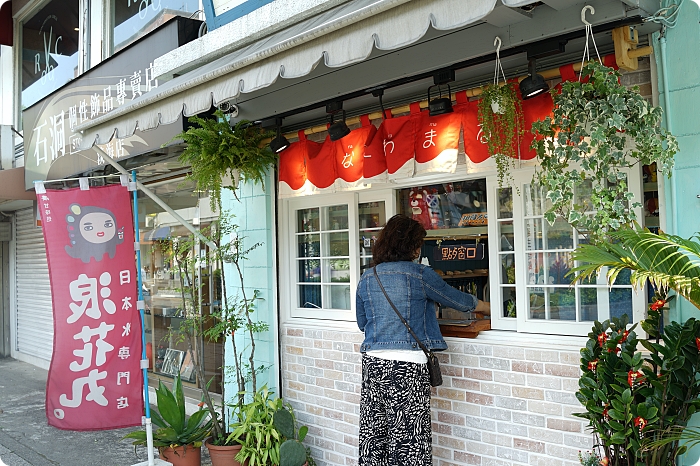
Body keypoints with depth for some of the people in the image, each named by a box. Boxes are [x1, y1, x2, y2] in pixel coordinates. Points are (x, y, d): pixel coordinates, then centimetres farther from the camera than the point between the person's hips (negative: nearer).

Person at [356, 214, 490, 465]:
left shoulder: (367, 278, 9)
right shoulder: (420, 274, -5)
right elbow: (458, 300, 7)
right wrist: (490, 308, 25)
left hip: (372, 363, 5)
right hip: (407, 367, -5)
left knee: (374, 435, 10)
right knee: (407, 436, 1)